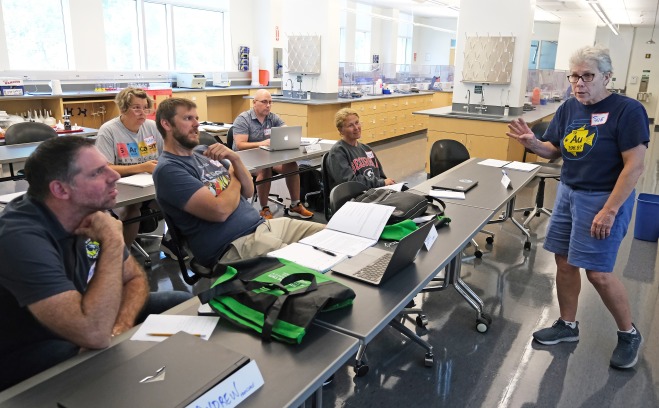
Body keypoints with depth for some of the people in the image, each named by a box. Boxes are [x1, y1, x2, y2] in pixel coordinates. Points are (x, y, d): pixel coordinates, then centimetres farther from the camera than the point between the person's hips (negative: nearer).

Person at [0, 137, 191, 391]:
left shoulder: (87, 213, -7)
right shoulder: (21, 237, -32)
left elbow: (135, 278, 2)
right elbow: (94, 334, -42)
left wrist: (119, 327, -19)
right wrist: (113, 242, -33)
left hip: (77, 328, 8)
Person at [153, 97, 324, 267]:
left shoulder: (204, 151, 14)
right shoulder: (168, 169, -10)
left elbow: (248, 191, 13)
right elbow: (220, 210, -20)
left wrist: (235, 159, -6)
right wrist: (235, 180, 0)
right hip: (232, 246, -8)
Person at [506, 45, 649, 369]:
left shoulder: (627, 110, -14)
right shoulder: (568, 108, 5)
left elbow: (634, 166, -18)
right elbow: (554, 151, 11)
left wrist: (609, 210, -21)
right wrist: (532, 143, -11)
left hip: (604, 198, -6)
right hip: (568, 192, 7)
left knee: (598, 273, -4)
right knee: (564, 261, 10)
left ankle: (629, 334, 21)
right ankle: (567, 325, 29)